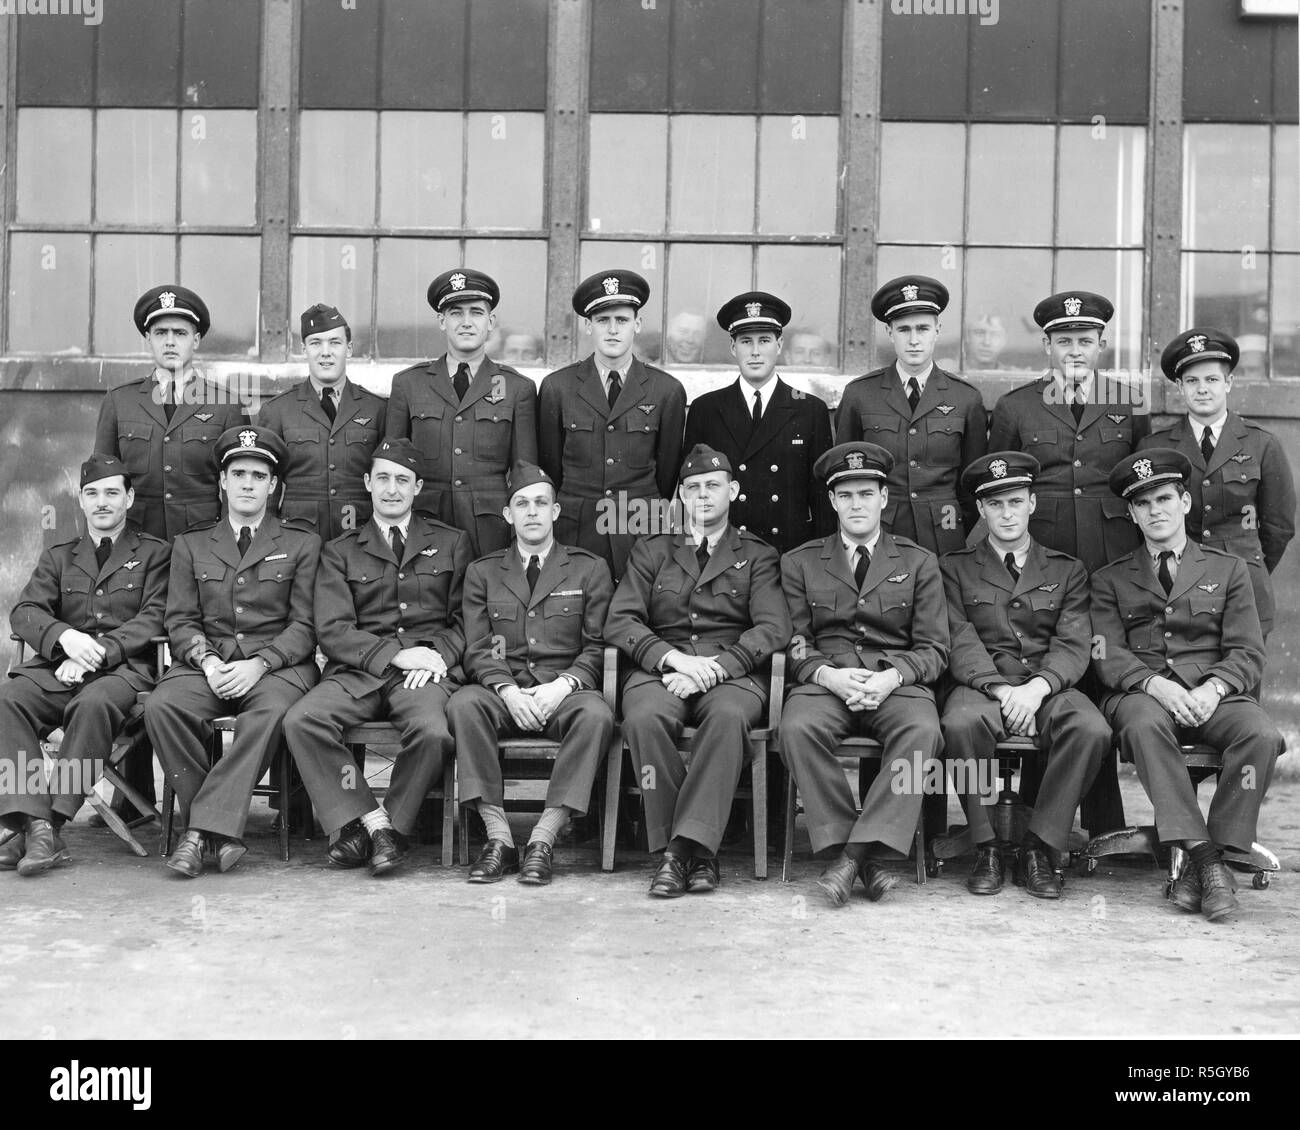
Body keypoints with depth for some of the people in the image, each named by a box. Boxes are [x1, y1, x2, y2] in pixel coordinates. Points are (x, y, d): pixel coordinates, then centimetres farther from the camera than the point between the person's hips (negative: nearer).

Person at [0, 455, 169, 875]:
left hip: (123, 668, -3)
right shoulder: (58, 557, 25)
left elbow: (153, 618, 0)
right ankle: (34, 824, -36)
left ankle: (50, 822, -35)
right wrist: (64, 636, -13)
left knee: (94, 703, -38)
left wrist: (99, 651, -16)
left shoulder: (155, 553, 15)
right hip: (58, 666, 4)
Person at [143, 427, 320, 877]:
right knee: (162, 706, -30)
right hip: (207, 664, 2)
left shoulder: (302, 544, 13)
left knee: (271, 711, -37)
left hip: (277, 665, -2)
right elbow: (181, 621, 11)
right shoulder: (190, 546, 20)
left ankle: (203, 827, -36)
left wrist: (258, 665, -13)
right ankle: (220, 828, -23)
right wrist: (207, 660, -10)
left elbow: (305, 625, 3)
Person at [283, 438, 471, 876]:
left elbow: (464, 620, 13)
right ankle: (373, 822, -18)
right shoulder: (341, 552, 16)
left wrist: (439, 655, -8)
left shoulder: (452, 543, 18)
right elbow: (333, 631, 4)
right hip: (358, 672, 1)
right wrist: (395, 654, -10)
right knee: (301, 720, -28)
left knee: (433, 733, -35)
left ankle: (392, 828, -12)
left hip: (427, 671, -1)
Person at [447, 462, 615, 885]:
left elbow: (598, 647, 5)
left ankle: (544, 839, -33)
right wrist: (507, 690, -13)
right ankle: (499, 838, -31)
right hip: (502, 689, 1)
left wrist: (564, 684, -14)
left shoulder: (590, 569, 13)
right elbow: (477, 647, 6)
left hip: (565, 692, -1)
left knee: (596, 713, -35)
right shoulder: (482, 573, 16)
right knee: (463, 703, -32)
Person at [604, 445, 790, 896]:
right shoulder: (650, 551, 21)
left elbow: (773, 627, 1)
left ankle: (688, 843, -35)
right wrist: (674, 657, -11)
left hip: (732, 670, -1)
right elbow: (619, 622, 8)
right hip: (661, 668, 1)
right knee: (644, 717, -34)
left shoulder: (757, 556, 17)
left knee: (729, 715, -37)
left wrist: (714, 667, -15)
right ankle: (679, 851, -25)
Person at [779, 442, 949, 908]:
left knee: (923, 731, -34)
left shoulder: (919, 563, 16)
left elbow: (933, 648, 8)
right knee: (798, 728, -34)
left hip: (896, 683, 0)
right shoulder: (800, 563, 17)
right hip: (824, 681, 0)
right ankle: (861, 858, -28)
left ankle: (853, 854, -33)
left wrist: (891, 677, -13)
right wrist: (828, 674, -13)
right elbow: (793, 644, 9)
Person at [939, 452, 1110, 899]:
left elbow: (1073, 645, 4)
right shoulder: (955, 568, 14)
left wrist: (1038, 686, -17)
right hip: (980, 685, -1)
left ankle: (1037, 849, -18)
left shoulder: (1066, 571, 17)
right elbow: (960, 642, 0)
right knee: (961, 723, -37)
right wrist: (1001, 689, -18)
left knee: (1092, 729, -31)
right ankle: (986, 847, -19)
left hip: (1048, 688, 1)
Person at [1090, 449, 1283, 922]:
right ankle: (1204, 858, -38)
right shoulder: (1110, 580, 17)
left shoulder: (1228, 569, 17)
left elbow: (1247, 654, 7)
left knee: (1262, 735, -32)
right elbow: (1108, 657, 4)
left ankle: (1214, 853, -26)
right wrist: (1154, 684, -17)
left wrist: (1211, 690, -15)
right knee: (1145, 724, -38)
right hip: (1141, 693, -1)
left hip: (1214, 693, 1)